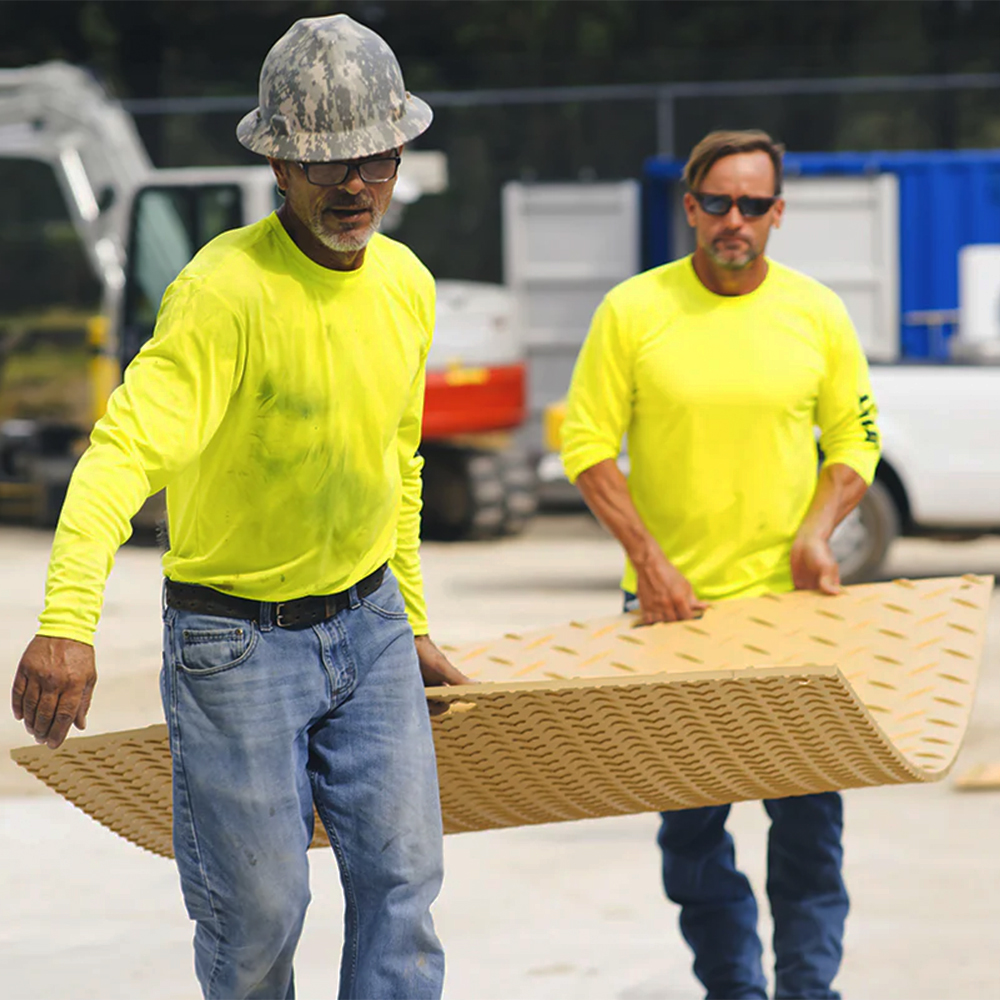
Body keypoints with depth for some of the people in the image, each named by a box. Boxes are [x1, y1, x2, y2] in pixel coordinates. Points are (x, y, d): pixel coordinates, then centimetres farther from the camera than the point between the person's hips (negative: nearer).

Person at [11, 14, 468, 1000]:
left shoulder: (406, 284, 1)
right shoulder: (225, 292, -23)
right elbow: (125, 448, -36)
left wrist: (411, 622, 23)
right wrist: (66, 622, -51)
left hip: (369, 622, 6)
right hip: (235, 639, -6)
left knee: (400, 884, 0)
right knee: (257, 912, 1)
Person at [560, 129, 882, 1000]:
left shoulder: (816, 314, 2)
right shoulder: (633, 311, -3)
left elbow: (855, 439, 10)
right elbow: (587, 444, -2)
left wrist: (818, 529, -8)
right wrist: (647, 557, -11)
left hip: (789, 601, 0)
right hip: (674, 603, 0)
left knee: (808, 812, -3)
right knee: (691, 820, 4)